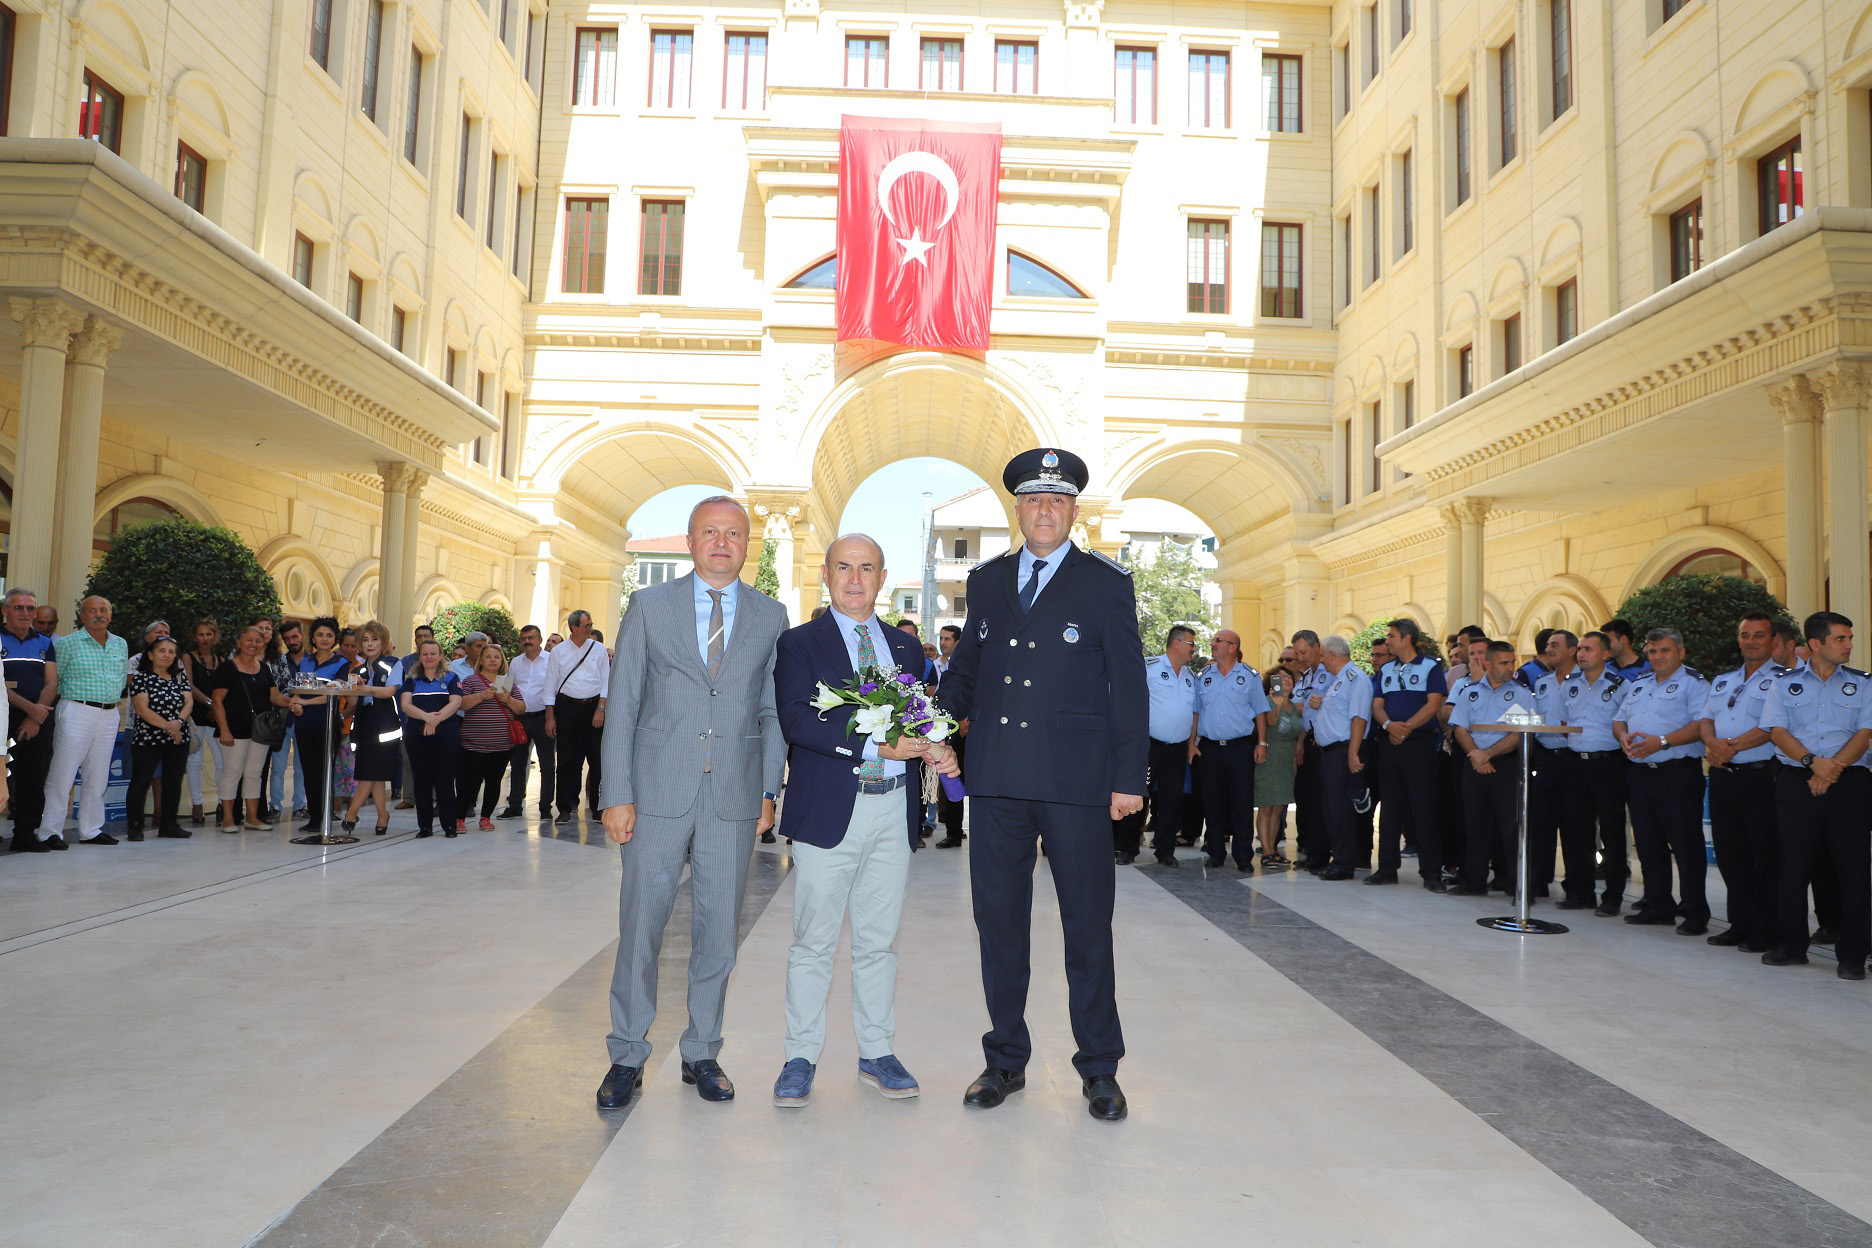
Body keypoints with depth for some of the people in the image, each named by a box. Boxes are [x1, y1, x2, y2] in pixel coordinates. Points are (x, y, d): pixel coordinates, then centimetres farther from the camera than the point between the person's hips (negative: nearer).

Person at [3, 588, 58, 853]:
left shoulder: (45, 643, 15)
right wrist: (30, 708, -15)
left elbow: (52, 684, 8)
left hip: (39, 721, 4)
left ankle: (25, 833, 10)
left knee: (34, 778, 3)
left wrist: (36, 718, -5)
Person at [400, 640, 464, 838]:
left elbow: (455, 703, -4)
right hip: (416, 736, 2)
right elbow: (405, 705, -2)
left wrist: (436, 719, -19)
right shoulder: (411, 679, 13)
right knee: (421, 782, 3)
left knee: (445, 781, -4)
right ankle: (424, 827, 10)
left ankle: (449, 825, 4)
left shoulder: (451, 678, 10)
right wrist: (426, 716, -20)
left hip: (446, 735, -2)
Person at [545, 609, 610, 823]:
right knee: (566, 759, 1)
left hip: (593, 705, 0)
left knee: (597, 759, 0)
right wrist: (550, 717, 0)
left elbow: (606, 682, 4)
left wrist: (600, 709, -6)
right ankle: (565, 808, 8)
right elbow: (550, 685, 6)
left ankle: (598, 806, 10)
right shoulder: (558, 651, 5)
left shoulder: (598, 649, 6)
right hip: (567, 707, 0)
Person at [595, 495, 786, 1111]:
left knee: (718, 931, 8)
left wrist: (768, 791, 3)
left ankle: (702, 1054, 23)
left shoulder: (771, 616, 8)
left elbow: (774, 712, 10)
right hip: (659, 793, -1)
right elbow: (622, 704, 2)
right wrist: (617, 794, -4)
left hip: (734, 796, 1)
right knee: (640, 925, 3)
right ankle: (627, 1056, 19)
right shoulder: (649, 605, 5)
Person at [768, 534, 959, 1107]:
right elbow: (796, 721, -13)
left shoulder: (905, 647, 16)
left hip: (894, 811, 4)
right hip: (829, 810, -4)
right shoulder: (799, 643, 0)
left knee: (879, 942, 13)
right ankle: (801, 1058, 17)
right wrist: (876, 747, -20)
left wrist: (938, 749, -8)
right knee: (814, 943, 5)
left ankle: (877, 1054, 25)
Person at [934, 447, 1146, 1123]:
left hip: (1076, 781, -3)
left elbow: (1128, 685, -1)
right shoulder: (986, 581, 13)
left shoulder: (1107, 583, 2)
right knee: (998, 921, 10)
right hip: (998, 780, 4)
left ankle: (1099, 1069, 19)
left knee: (1088, 926, 5)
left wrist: (1130, 778, -5)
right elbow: (965, 670, 20)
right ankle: (1005, 1060, 25)